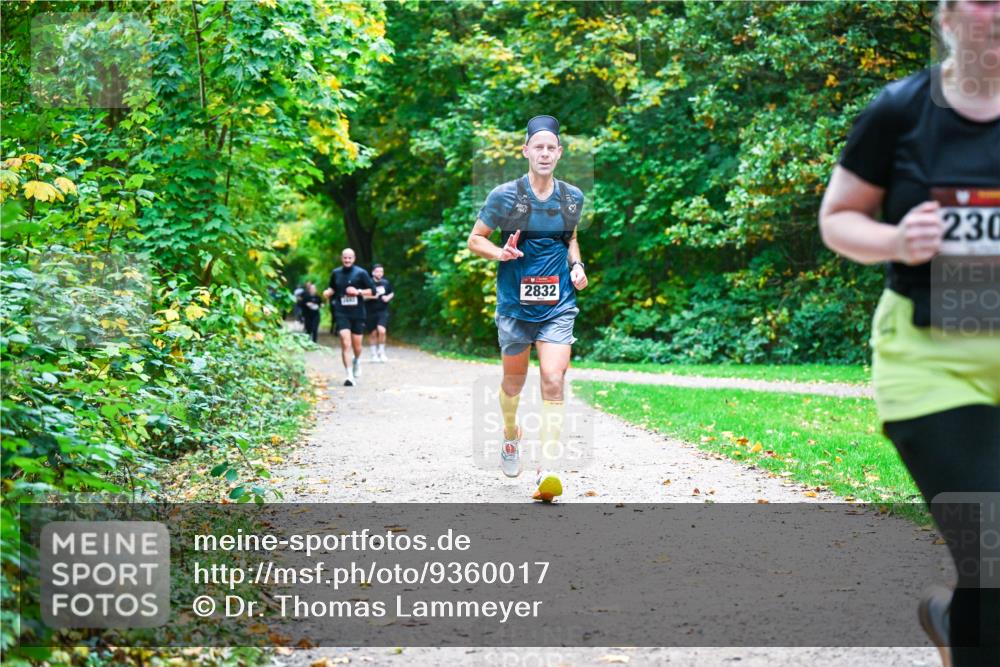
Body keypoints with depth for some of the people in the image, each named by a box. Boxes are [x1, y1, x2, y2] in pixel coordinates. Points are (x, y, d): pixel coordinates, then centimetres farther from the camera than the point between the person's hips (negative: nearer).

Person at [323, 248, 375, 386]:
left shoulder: (361, 273, 0)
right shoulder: (335, 273, 7)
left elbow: (372, 290, 2)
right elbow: (333, 288, 23)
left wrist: (358, 292, -14)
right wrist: (328, 292, 0)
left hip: (357, 314, 0)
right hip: (341, 314, 0)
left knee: (356, 345, 10)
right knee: (345, 344, -14)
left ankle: (357, 361, 45)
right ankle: (349, 376, -14)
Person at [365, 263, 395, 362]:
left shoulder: (386, 283, 4)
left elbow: (392, 293, 19)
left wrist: (388, 297, -2)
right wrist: (372, 296, -18)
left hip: (383, 311, 1)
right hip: (371, 312, -1)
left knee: (382, 330, -18)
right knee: (373, 333, 7)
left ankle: (381, 352, 0)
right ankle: (374, 354, 23)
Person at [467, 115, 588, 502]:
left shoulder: (573, 197, 4)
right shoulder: (505, 195, -6)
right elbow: (475, 240, 1)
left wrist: (576, 265, 3)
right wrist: (500, 253, -19)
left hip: (558, 306, 1)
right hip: (515, 304, -1)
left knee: (553, 383, -13)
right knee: (514, 381, 14)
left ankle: (546, 470, -15)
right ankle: (510, 435, 46)